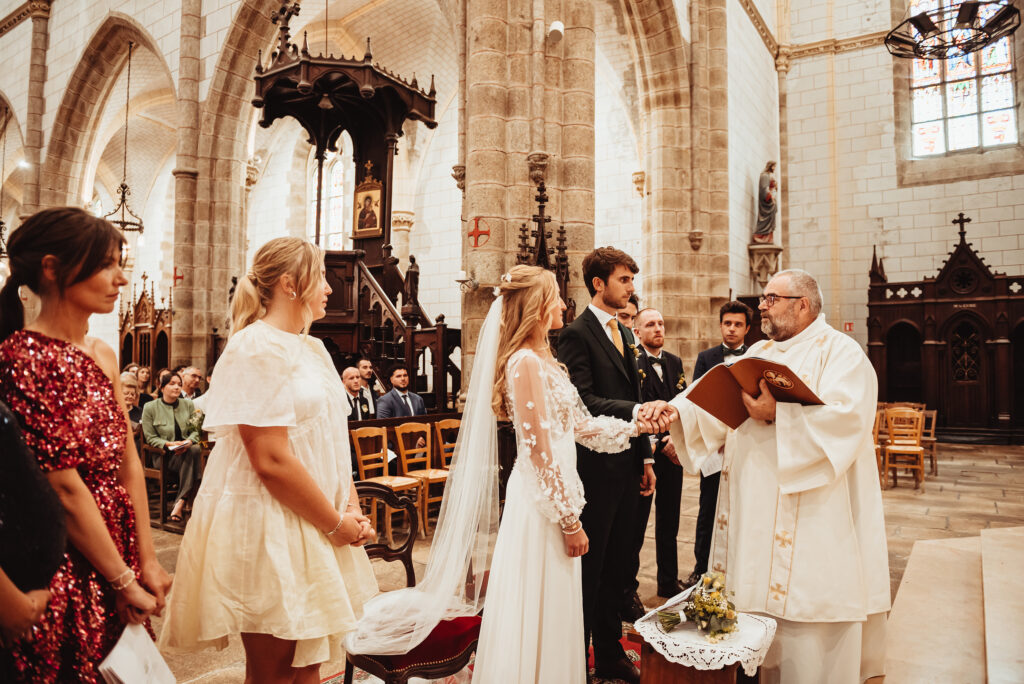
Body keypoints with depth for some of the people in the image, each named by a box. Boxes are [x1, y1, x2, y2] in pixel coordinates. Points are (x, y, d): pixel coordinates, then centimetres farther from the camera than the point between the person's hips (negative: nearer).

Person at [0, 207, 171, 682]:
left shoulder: (103, 356, 7)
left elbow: (127, 462, 8)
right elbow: (64, 487, -18)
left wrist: (147, 561, 5)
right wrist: (124, 582, -11)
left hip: (117, 552, 7)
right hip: (63, 567, -7)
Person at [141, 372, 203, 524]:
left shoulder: (188, 405, 12)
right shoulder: (150, 408, 3)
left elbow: (196, 430, 8)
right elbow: (150, 438, 0)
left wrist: (189, 441, -15)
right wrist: (170, 444, -17)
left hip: (187, 449, 3)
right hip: (164, 455, -3)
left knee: (196, 449, -34)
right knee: (190, 457, -34)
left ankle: (179, 504, -35)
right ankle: (181, 504, -29)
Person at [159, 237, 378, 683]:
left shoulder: (313, 348, 13)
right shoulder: (256, 348, -15)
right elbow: (271, 460, -22)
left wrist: (352, 509, 4)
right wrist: (335, 523, -13)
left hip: (313, 526, 8)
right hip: (267, 525, -8)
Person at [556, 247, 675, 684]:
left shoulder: (624, 334, 15)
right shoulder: (577, 334, -11)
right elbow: (583, 402, -20)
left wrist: (645, 457, 16)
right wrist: (636, 411, -29)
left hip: (626, 467, 8)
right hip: (595, 468, -8)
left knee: (616, 566, 18)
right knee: (589, 569, 3)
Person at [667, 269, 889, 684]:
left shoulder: (840, 352, -5)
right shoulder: (759, 353, 15)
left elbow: (846, 418, -21)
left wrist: (776, 415, -26)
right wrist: (673, 411, -13)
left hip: (811, 518, -6)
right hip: (756, 505, 7)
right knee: (761, 589, 14)